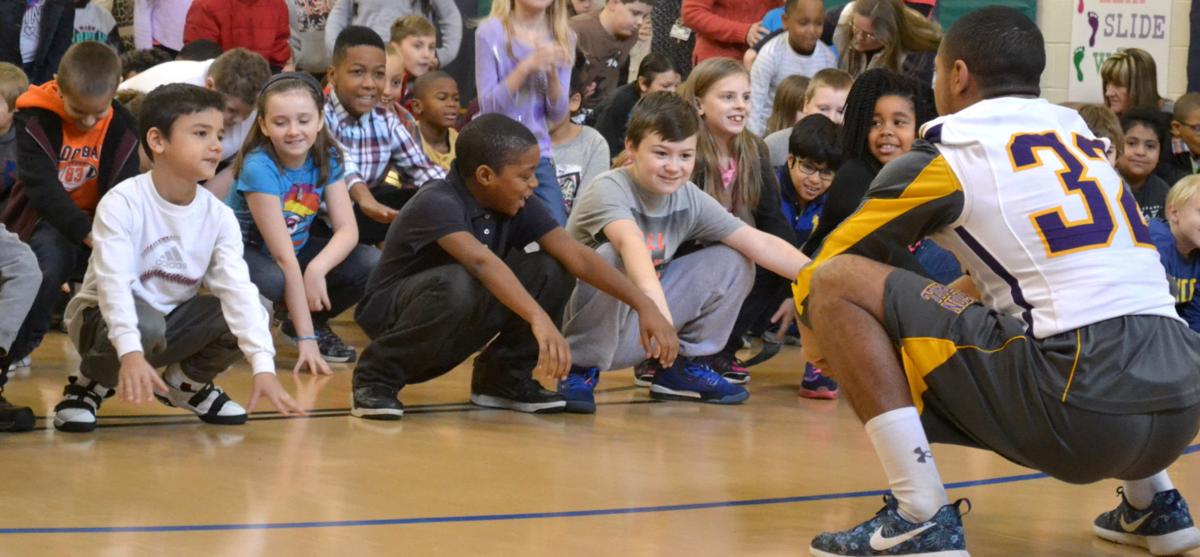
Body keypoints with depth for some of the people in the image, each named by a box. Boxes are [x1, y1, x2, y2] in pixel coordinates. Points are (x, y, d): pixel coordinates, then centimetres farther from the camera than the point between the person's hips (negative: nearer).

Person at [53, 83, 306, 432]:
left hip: (173, 319, 5)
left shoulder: (219, 217, -8)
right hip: (108, 319, -5)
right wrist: (130, 353, -50)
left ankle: (189, 381, 8)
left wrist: (263, 367, -32)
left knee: (254, 313, -17)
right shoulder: (123, 204, -22)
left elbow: (238, 288, -19)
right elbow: (115, 282, -34)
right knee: (147, 324, -39)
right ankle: (89, 386, -8)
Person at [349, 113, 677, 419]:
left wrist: (643, 304, -23)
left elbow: (576, 256, -13)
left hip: (451, 336, 6)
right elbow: (481, 261, -45)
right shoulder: (438, 205, -27)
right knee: (460, 283, -39)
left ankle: (503, 376, 4)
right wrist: (539, 319, -58)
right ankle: (378, 377, -17)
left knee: (552, 270, -13)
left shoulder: (518, 208, -6)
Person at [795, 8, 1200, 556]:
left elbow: (820, 277, 17)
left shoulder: (945, 155, 6)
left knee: (836, 282, 1)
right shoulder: (1081, 136, 23)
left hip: (1080, 409, -7)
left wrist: (823, 342, 38)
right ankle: (1153, 504, 25)